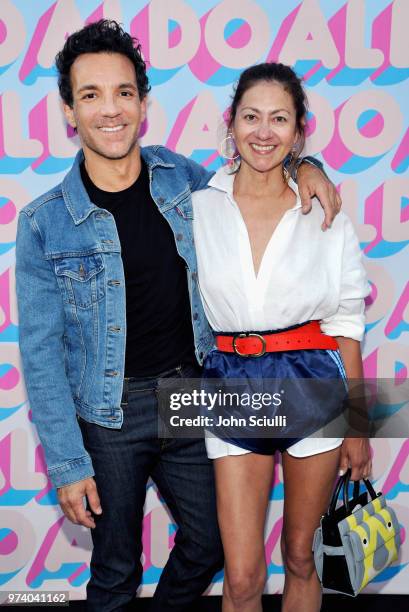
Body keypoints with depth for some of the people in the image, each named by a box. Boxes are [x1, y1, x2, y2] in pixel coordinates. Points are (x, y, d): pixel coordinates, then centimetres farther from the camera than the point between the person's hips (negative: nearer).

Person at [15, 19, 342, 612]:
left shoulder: (182, 176, -3)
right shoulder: (44, 223, -12)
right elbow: (41, 352, -9)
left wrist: (303, 166, -4)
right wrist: (67, 465, -10)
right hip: (109, 415, -3)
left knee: (209, 544, 18)